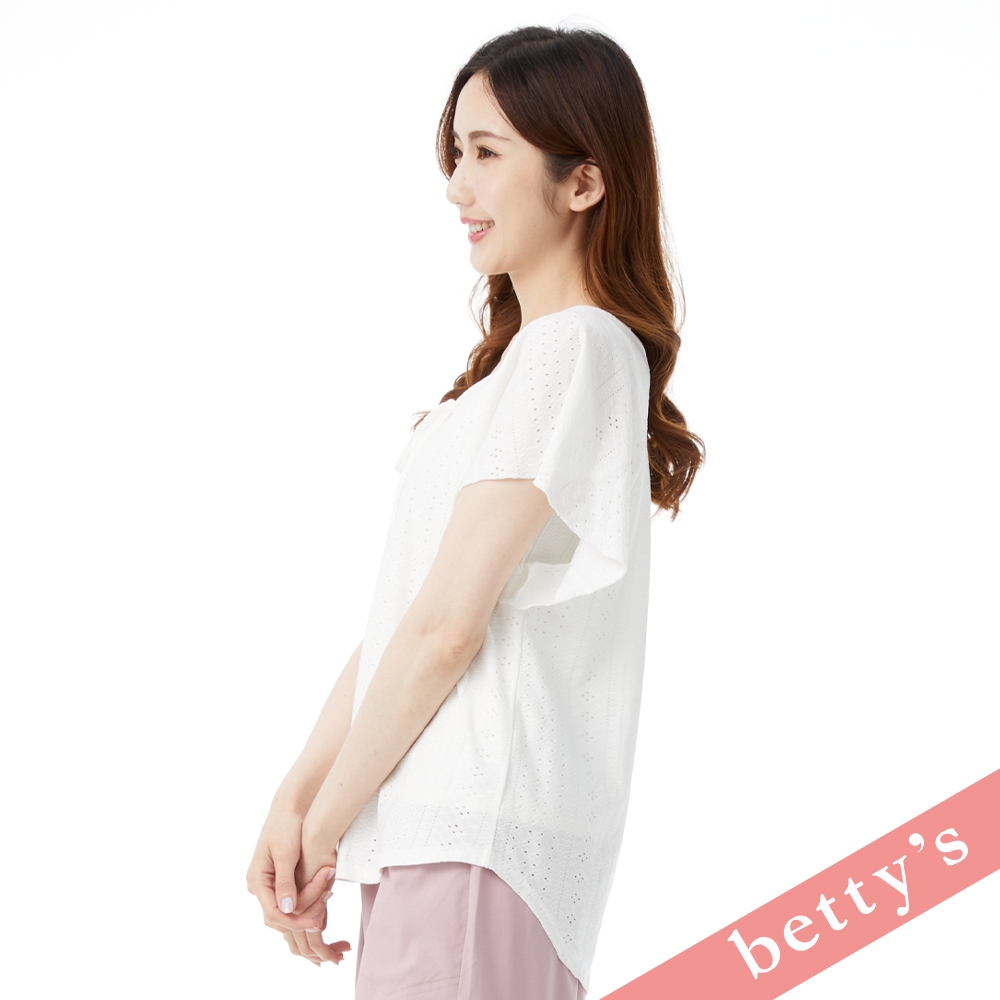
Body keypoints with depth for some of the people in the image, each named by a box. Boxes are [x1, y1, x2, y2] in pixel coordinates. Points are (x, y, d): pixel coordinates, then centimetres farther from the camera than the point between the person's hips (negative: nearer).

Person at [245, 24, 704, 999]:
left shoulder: (572, 351, -9)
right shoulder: (515, 364, 21)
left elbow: (446, 626, -14)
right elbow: (399, 614, 15)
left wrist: (326, 827, -6)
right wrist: (295, 800, 6)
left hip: (475, 835, -9)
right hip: (437, 834, 9)